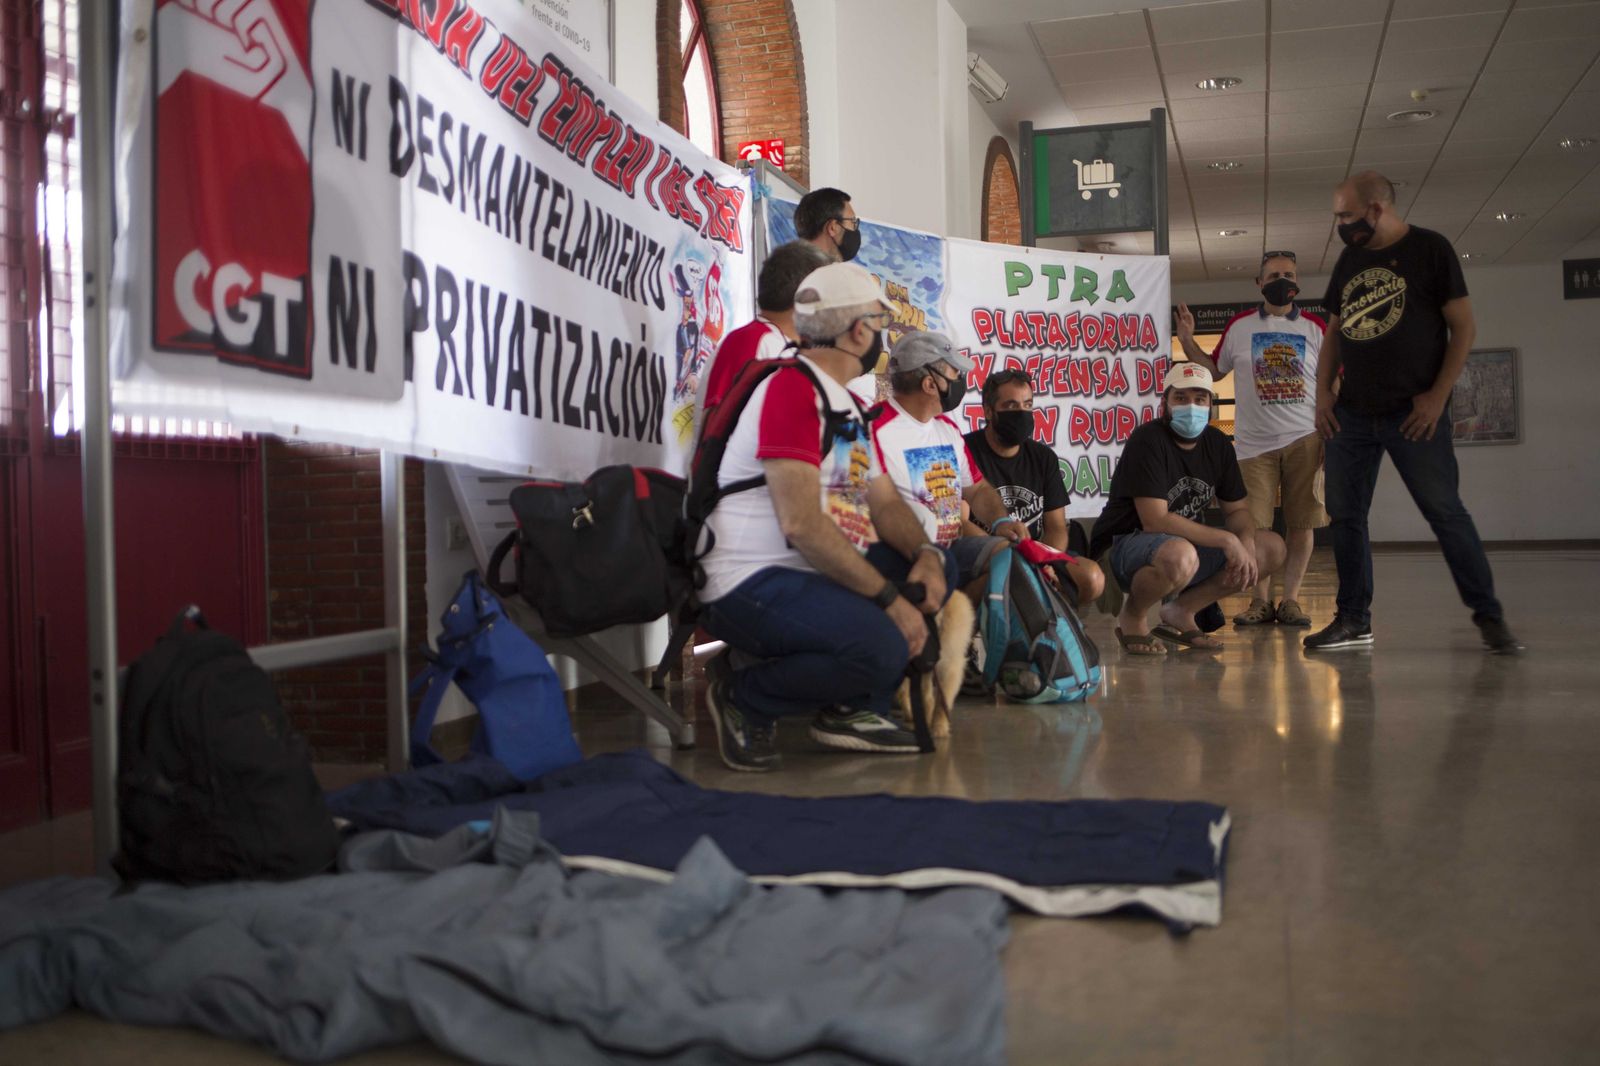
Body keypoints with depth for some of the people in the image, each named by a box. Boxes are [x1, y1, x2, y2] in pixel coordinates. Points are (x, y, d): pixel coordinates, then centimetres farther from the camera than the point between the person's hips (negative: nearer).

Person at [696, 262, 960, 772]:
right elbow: (802, 524, -24)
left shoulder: (851, 407, 18)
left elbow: (885, 503, 13)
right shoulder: (791, 388, -16)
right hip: (750, 585, -10)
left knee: (941, 569, 6)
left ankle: (850, 708, 3)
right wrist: (889, 599, -22)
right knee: (882, 646, -29)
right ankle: (744, 701, -5)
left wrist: (926, 555, -8)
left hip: (816, 572, 10)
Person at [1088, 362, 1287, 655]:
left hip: (1187, 544, 8)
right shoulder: (1148, 440, -17)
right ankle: (1132, 616, -9)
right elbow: (1155, 521, -25)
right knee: (1180, 556, -41)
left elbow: (1237, 509, 11)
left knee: (1272, 548, -4)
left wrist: (1245, 543, -13)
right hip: (1125, 546, -8)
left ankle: (1181, 610, 3)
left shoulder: (1217, 443, 6)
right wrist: (1226, 540, -23)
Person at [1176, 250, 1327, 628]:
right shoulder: (1239, 326, 9)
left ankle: (1291, 599, 8)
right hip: (1254, 444, 0)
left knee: (1302, 524, -1)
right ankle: (1261, 601, 8)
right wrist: (1188, 341, 3)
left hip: (1305, 440, 0)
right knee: (1254, 527, -3)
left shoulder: (1315, 328, 7)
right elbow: (1214, 369, 17)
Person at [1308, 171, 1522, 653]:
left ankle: (1489, 616, 6)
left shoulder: (1429, 249, -3)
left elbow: (1463, 326, -5)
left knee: (1446, 512, -4)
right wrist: (1323, 389, 6)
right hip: (1351, 414, 6)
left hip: (1413, 414, -5)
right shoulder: (1349, 259, 13)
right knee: (1345, 515, 4)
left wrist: (1438, 395, -12)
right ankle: (1354, 620, 13)